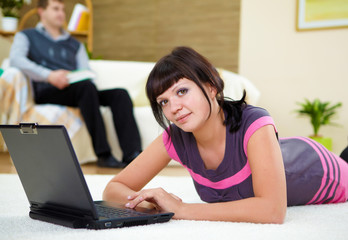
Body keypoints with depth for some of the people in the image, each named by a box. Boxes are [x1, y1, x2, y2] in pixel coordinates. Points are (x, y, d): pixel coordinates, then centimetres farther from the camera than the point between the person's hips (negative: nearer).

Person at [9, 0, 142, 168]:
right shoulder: (26, 36, 18)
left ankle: (132, 154, -39)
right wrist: (49, 75, -21)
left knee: (120, 94, -22)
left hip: (78, 93, 5)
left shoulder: (75, 44, 31)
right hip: (46, 93, -5)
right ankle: (103, 154, -41)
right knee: (86, 86, -35)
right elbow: (15, 59, -5)